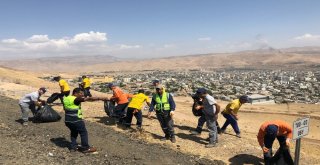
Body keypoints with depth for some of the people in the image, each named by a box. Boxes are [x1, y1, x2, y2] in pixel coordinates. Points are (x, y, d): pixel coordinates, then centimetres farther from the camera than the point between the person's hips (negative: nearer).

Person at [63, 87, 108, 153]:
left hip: (67, 120, 8)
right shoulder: (76, 99, -16)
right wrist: (100, 98, -27)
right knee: (83, 133, 7)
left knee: (74, 132, 26)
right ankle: (86, 148, 13)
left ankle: (73, 147, 27)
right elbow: (89, 99, -23)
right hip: (76, 120, -8)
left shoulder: (66, 98, 8)